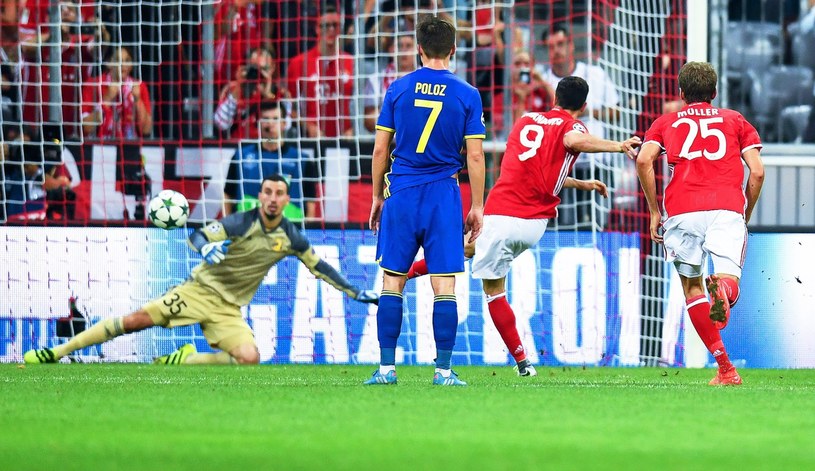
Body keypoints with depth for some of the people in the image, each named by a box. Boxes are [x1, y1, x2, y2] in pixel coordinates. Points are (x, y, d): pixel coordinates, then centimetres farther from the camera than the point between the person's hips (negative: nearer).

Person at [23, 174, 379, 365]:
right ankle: (56, 353, -8)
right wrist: (206, 247, -43)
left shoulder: (291, 238, -1)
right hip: (200, 290, -3)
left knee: (249, 358, -23)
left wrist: (355, 292, 13)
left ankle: (180, 362, -4)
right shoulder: (241, 223, -13)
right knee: (136, 320, -15)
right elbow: (196, 236, -20)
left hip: (229, 309, 3)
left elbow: (319, 266, 13)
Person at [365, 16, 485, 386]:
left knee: (392, 282, 6)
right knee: (444, 284, 1)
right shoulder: (466, 95, 0)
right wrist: (477, 206, 6)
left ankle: (386, 367, 3)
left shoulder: (398, 89, 2)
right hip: (444, 195, -1)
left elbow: (380, 149, 3)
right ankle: (444, 370, -1)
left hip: (401, 192, 1)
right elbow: (475, 155, -2)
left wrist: (377, 196, 14)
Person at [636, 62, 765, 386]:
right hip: (728, 207, 0)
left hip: (682, 210, 1)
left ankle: (725, 368, 7)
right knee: (729, 282, -10)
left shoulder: (666, 123, 22)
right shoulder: (735, 120, 23)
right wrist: (746, 216, 22)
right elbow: (757, 171, 11)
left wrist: (654, 211, 8)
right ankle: (723, 290, -50)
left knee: (692, 286, 15)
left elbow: (644, 160, 3)